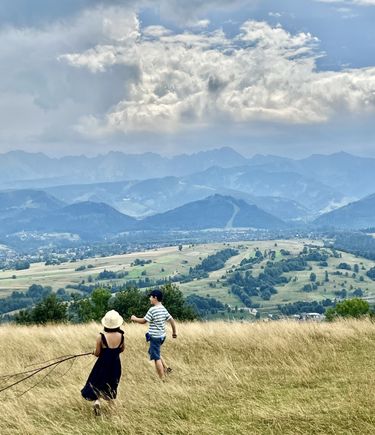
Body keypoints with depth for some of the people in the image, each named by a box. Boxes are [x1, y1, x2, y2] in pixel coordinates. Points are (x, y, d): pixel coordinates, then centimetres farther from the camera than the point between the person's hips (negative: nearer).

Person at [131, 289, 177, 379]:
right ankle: (166, 368, 17)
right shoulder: (163, 309, 7)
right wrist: (174, 332, 22)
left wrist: (135, 318, 7)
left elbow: (143, 321, -11)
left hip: (155, 337, -8)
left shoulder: (152, 310, -17)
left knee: (156, 358, -2)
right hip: (162, 336, 8)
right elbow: (172, 320, 10)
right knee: (152, 352, 25)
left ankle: (162, 379, 1)